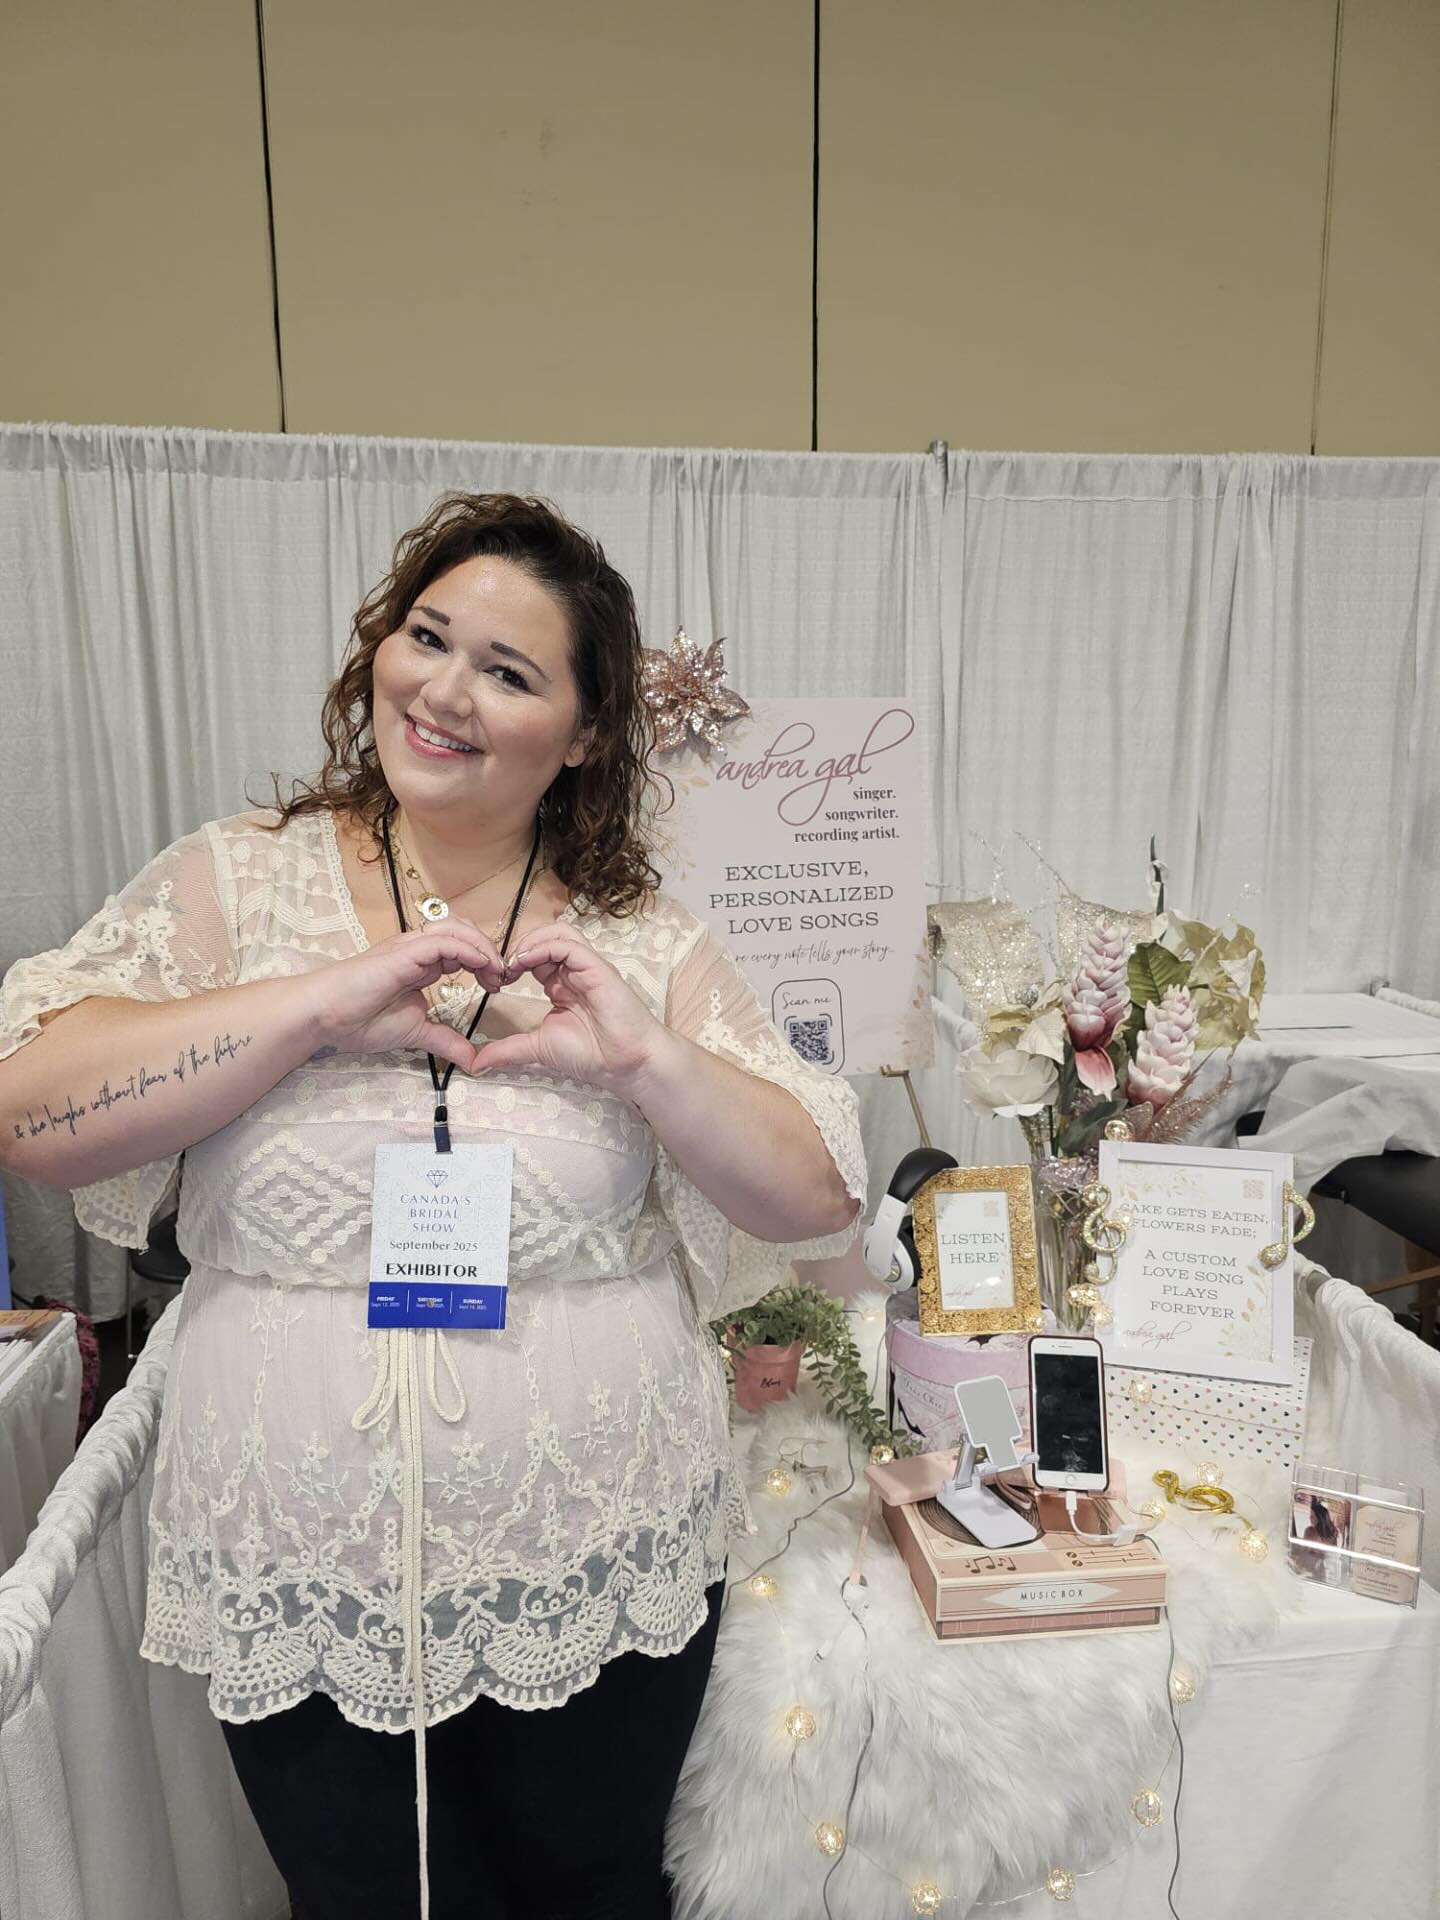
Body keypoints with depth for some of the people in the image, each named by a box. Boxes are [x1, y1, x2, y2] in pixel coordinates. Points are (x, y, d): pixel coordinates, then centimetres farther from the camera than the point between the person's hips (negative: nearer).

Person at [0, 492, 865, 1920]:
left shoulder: (644, 945, -4)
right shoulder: (238, 880, -4)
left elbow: (816, 1202, -6)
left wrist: (644, 1060, -21)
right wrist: (327, 1004, -22)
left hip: (601, 1571, 1)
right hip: (300, 1582, 0)